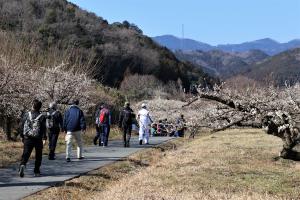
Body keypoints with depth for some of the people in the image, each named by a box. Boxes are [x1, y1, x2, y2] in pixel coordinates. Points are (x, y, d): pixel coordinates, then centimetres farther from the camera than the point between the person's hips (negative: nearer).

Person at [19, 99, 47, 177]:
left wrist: (22, 136, 16)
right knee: (38, 155, 11)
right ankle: (36, 171, 15)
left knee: (26, 154, 2)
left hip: (28, 138, 1)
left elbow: (22, 126, 7)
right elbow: (44, 129, -8)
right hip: (38, 139, -1)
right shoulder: (42, 117, -5)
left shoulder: (26, 115, 1)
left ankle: (22, 165, -25)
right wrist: (44, 138, -4)